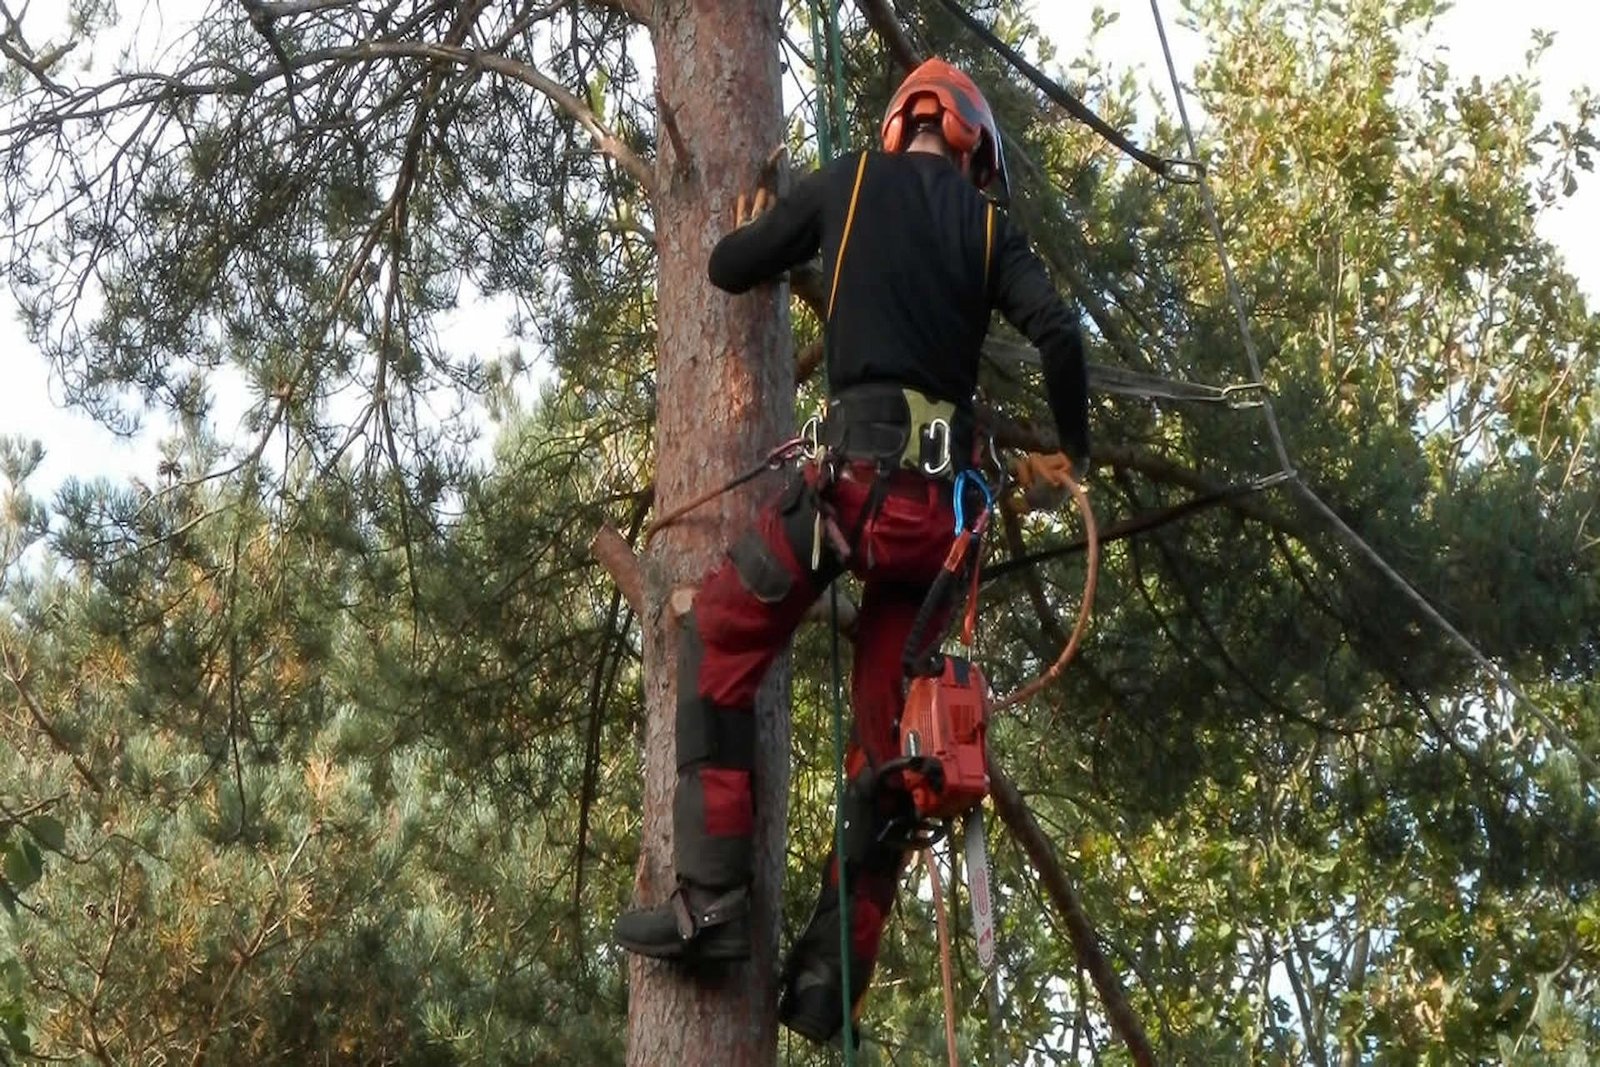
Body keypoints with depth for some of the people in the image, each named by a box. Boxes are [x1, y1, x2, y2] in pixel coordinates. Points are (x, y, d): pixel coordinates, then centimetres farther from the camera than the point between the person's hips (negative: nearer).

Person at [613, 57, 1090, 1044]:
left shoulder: (850, 183, 12)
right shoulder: (987, 222, 15)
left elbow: (728, 268, 16)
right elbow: (1059, 332, 0)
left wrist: (772, 240, 39)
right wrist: (1071, 452, 15)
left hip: (859, 468, -3)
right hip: (941, 496, 3)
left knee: (719, 644, 9)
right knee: (888, 733, 9)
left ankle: (713, 898, -5)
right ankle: (828, 980, 6)